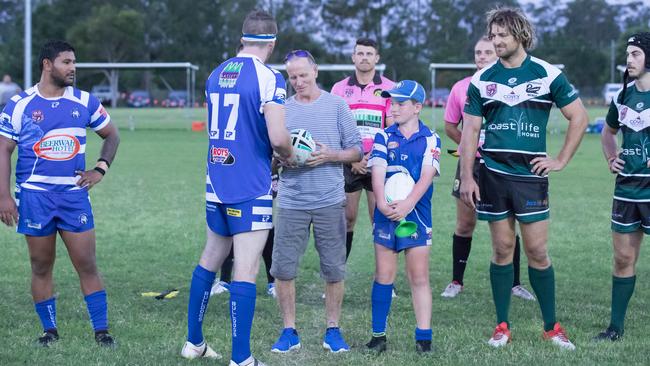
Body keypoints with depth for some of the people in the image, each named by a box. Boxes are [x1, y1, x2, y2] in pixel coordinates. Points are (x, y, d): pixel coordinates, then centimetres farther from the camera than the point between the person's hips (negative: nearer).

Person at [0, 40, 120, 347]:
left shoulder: (84, 102, 5)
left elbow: (111, 135, 17)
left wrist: (100, 169, 2)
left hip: (74, 194, 1)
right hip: (34, 197, -1)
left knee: (87, 265, -2)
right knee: (41, 267, 6)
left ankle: (101, 330, 4)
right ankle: (49, 330, 18)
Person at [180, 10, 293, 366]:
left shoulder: (215, 75, 9)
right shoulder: (268, 78, -13)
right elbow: (277, 137, -22)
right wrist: (289, 156, 0)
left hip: (216, 182, 7)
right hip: (251, 187, -7)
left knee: (210, 259, 18)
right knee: (245, 270, -4)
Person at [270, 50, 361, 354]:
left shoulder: (336, 105, 4)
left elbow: (356, 150, 4)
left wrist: (329, 155, -13)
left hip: (329, 201, -1)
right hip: (291, 201, 1)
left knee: (333, 269, 3)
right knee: (283, 268, -2)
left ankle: (333, 329, 16)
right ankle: (289, 331, 10)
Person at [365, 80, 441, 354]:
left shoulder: (430, 140, 1)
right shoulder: (384, 137, 6)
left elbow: (426, 176, -10)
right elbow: (378, 171, -7)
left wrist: (407, 205, -24)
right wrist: (381, 202, -24)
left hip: (416, 215, -1)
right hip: (386, 215, 1)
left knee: (419, 278, 1)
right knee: (383, 276, 5)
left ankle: (423, 337, 4)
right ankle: (378, 336, 11)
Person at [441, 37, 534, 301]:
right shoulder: (461, 88, 3)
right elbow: (450, 126, 13)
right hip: (470, 163, 2)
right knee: (464, 225, 7)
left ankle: (515, 283, 12)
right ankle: (456, 281, 17)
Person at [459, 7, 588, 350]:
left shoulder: (547, 74, -1)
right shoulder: (482, 79, 5)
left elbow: (579, 117, 4)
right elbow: (470, 130, 6)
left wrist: (561, 160, 1)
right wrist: (466, 177, -2)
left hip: (531, 174, -2)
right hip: (493, 174, 2)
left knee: (537, 251, -2)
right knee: (502, 250, 5)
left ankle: (551, 327, 9)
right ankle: (502, 326, 13)